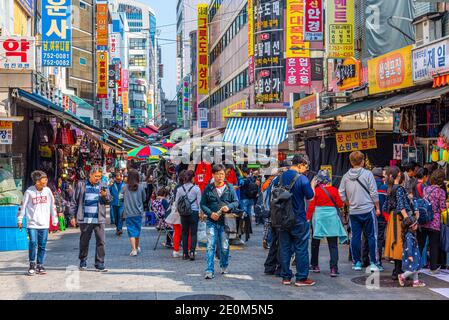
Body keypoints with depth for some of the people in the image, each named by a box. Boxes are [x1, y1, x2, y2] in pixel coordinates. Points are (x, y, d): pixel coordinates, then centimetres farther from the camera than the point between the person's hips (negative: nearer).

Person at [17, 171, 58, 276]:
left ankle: (40, 266, 15)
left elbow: (53, 206, 11)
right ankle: (32, 265, 5)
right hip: (32, 223, -2)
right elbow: (22, 206, 4)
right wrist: (20, 220, 6)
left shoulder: (47, 190, 3)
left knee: (42, 246, 4)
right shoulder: (29, 191, -5)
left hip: (44, 224, 3)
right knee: (33, 243, -12)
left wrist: (55, 221, 12)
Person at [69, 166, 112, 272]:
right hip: (84, 219, -1)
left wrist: (105, 195, -15)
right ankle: (83, 261, 25)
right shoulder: (81, 185, 6)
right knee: (84, 241, 10)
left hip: (99, 219, 1)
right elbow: (74, 201, 7)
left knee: (100, 241, -4)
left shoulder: (103, 186, 10)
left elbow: (109, 200, 8)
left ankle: (100, 264, 1)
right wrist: (73, 216, 3)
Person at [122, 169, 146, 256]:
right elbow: (144, 199, 4)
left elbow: (122, 194, 9)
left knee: (131, 231, 1)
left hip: (128, 213, -1)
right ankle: (137, 248, 31)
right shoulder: (141, 187, -7)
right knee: (137, 230, 17)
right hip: (138, 212, 1)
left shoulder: (125, 187, -7)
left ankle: (134, 249, -11)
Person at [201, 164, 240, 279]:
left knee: (225, 247, 9)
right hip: (212, 222, -1)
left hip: (225, 222, 1)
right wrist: (210, 213, -11)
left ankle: (224, 266, 32)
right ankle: (209, 271, -8)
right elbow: (203, 204, 5)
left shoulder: (230, 187, 4)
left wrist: (229, 207, -14)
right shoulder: (208, 188, 3)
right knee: (210, 246, -8)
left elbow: (236, 202, 6)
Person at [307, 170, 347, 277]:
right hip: (332, 218, 0)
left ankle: (314, 265, 26)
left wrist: (308, 218, 1)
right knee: (333, 245, 1)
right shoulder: (334, 190, -4)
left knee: (315, 243, 16)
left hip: (318, 217, 0)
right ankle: (333, 269, -9)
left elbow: (311, 206, -6)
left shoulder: (316, 190, -7)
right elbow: (340, 204, 2)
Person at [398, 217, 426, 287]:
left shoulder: (412, 234, 11)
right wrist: (410, 256, -24)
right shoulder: (409, 235, -21)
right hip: (411, 255, -10)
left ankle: (416, 281, 17)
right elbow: (409, 246, -23)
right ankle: (402, 276, 9)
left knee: (415, 269, 12)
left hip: (415, 254, 10)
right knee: (413, 269, -7)